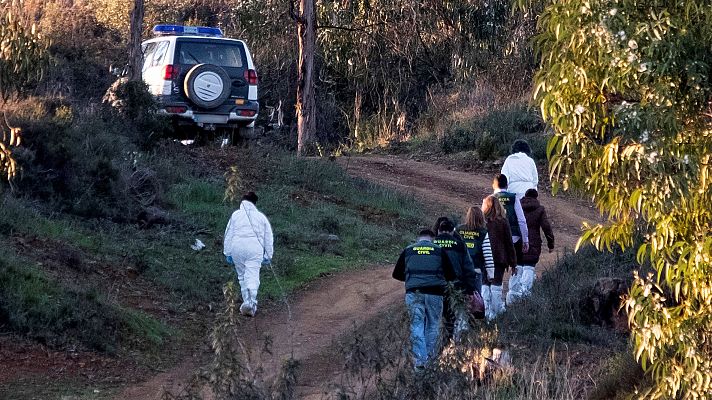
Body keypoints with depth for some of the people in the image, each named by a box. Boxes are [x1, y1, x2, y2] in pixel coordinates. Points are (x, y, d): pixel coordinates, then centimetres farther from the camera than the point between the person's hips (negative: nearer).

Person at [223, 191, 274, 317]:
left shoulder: (236, 215, 9)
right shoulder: (261, 217, 12)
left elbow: (228, 235, 7)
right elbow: (268, 238, 13)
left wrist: (227, 253, 10)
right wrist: (268, 256, 18)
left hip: (237, 247, 1)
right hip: (255, 248, -1)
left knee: (242, 276, 15)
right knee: (252, 276, -8)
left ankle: (247, 302, 17)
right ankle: (250, 303, -26)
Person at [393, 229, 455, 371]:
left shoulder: (408, 250, 13)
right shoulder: (439, 250, 10)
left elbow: (396, 274, 18)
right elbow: (451, 275, 11)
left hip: (413, 293, 1)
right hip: (434, 293, -1)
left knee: (416, 325, 4)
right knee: (433, 324, 11)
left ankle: (419, 360, -5)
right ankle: (430, 358, 11)